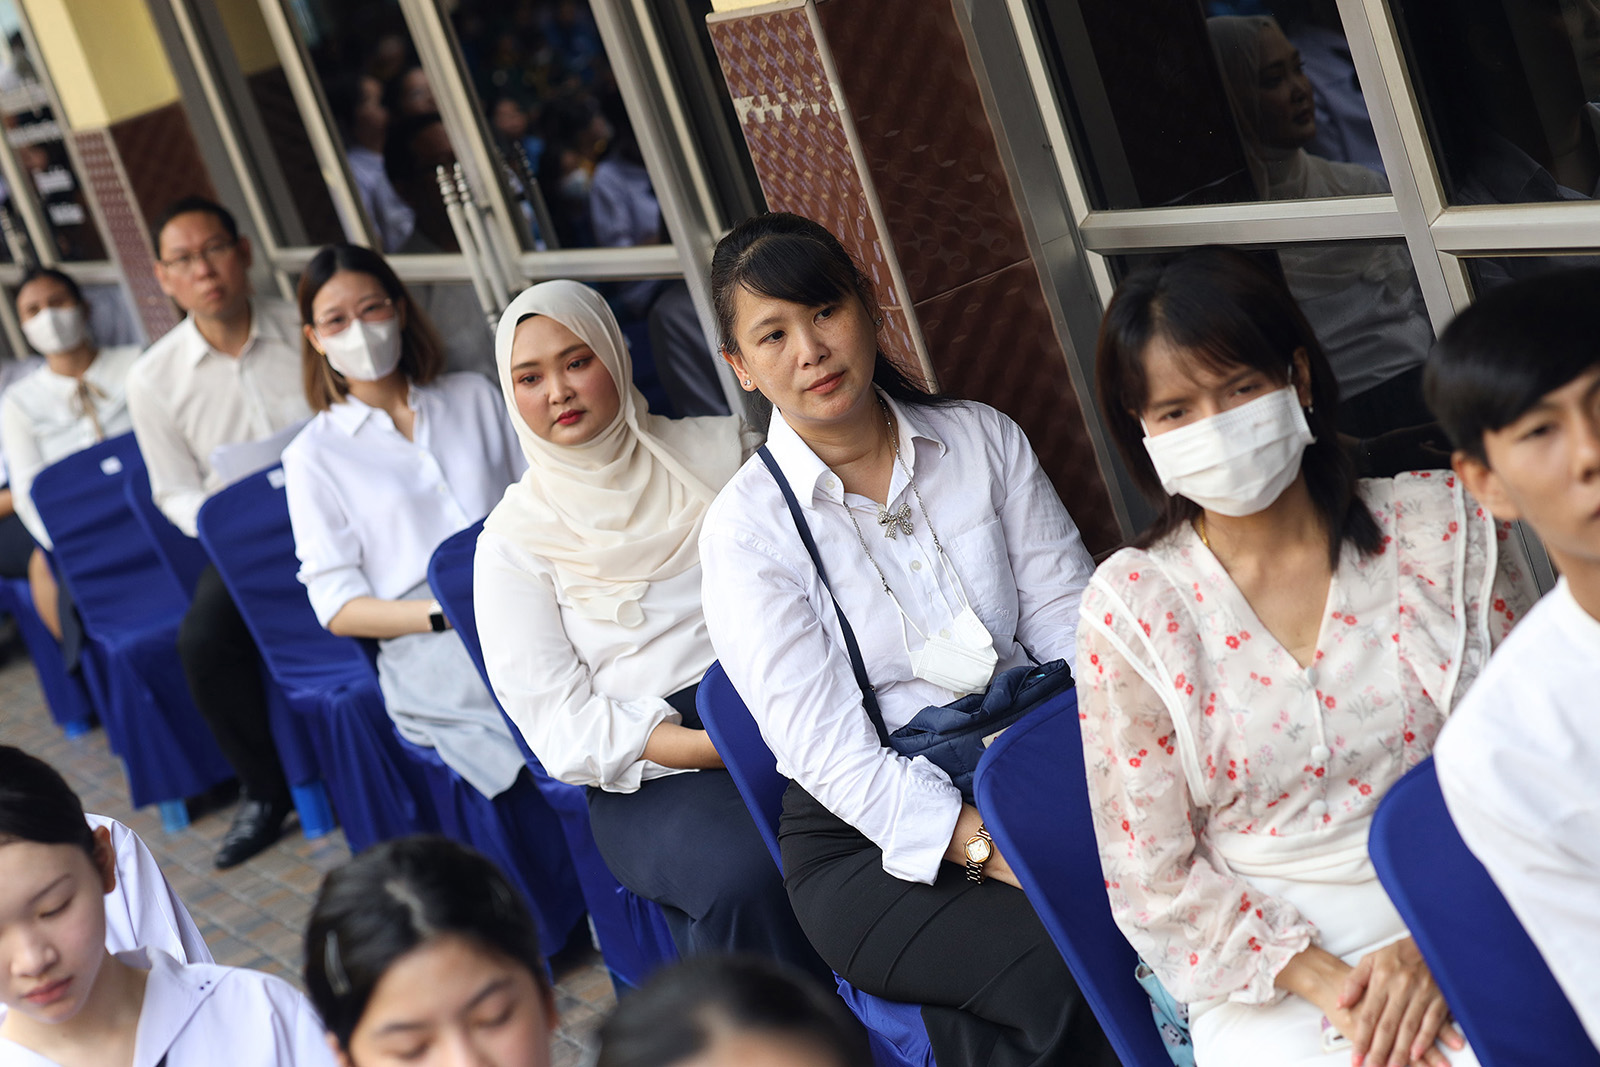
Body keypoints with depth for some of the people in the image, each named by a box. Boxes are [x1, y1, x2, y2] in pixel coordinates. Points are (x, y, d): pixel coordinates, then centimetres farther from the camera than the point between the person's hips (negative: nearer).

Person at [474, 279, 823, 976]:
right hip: (648, 775, -2)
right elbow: (562, 726, -2)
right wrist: (721, 747, -16)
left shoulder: (719, 449, 13)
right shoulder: (512, 542, 6)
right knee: (744, 874, -35)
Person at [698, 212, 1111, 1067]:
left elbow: (1065, 613, 3)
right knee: (1059, 969, -28)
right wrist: (988, 849, -22)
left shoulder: (984, 439, 8)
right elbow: (826, 748, -11)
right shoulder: (746, 527, -4)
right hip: (867, 840, -4)